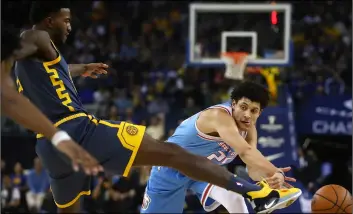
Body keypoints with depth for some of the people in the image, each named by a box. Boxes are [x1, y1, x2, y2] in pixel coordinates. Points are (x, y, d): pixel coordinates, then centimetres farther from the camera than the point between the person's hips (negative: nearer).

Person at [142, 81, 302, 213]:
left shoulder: (249, 130, -12)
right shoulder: (220, 116, -37)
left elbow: (253, 168, -23)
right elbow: (246, 152, -51)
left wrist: (272, 177, -47)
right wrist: (276, 173, -62)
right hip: (172, 169, -5)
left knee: (234, 197, -23)